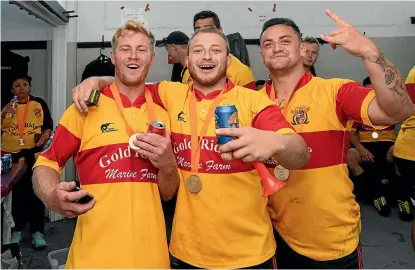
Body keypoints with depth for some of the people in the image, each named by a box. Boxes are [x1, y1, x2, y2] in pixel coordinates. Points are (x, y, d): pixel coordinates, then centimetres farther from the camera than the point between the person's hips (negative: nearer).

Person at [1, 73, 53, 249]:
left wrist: (44, 137, -10)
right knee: (15, 193, 8)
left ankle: (37, 231, 11)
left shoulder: (39, 104, 4)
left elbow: (48, 125, 8)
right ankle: (16, 229, 24)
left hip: (34, 156, -1)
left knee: (36, 192, 3)